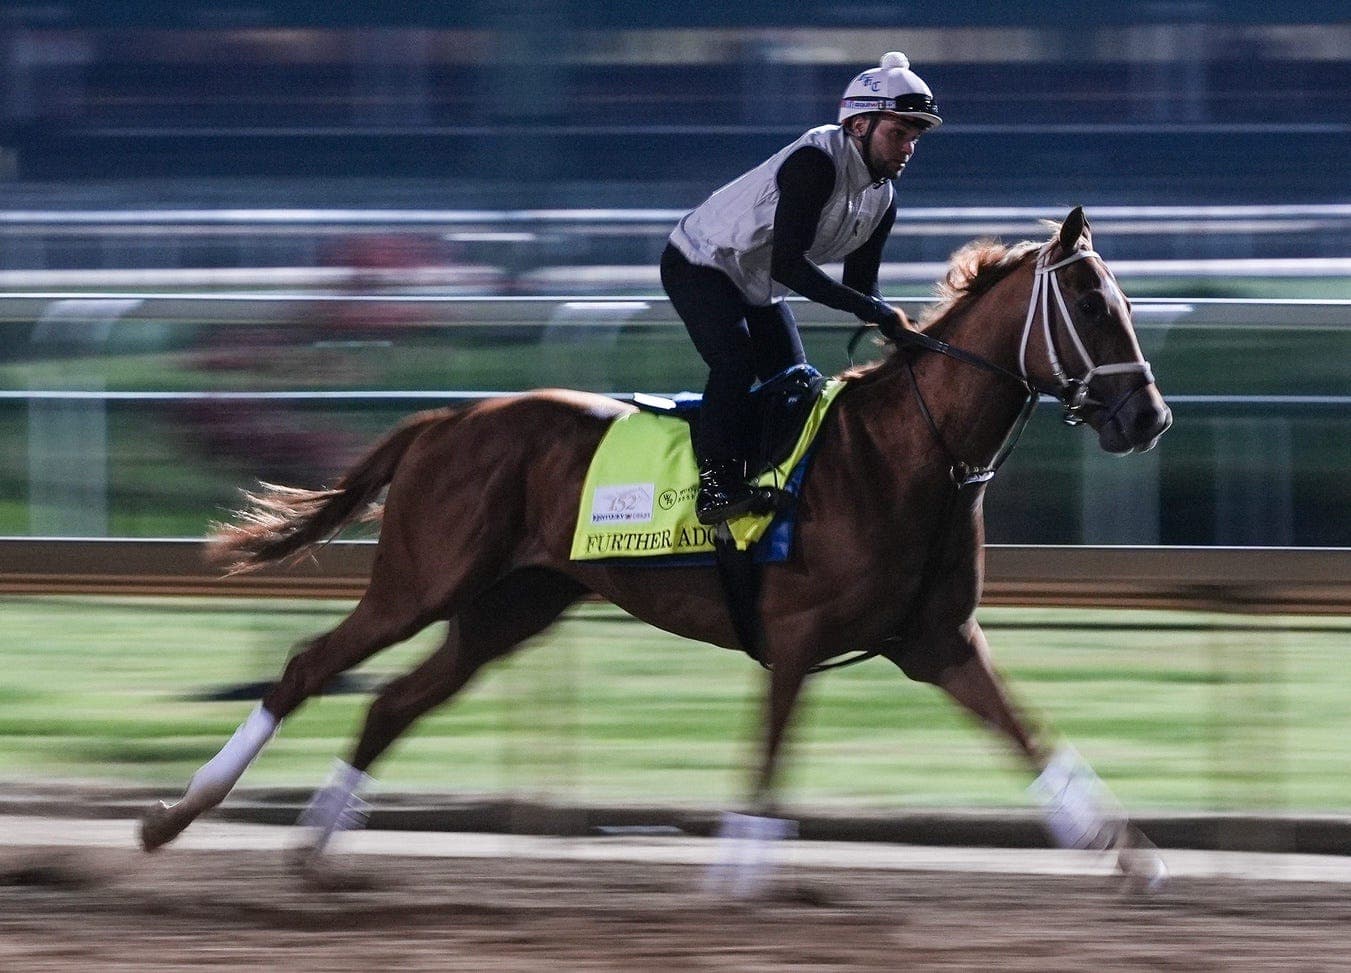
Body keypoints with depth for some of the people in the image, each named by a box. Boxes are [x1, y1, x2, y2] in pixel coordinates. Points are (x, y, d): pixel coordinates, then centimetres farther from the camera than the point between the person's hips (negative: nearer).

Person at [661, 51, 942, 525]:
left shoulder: (881, 201, -3)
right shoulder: (817, 161, -31)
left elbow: (860, 285, 4)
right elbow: (788, 265, -38)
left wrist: (900, 329, -17)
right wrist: (877, 311, -40)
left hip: (759, 289, 9)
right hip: (700, 266, -9)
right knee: (736, 361, -29)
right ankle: (716, 484, -30)